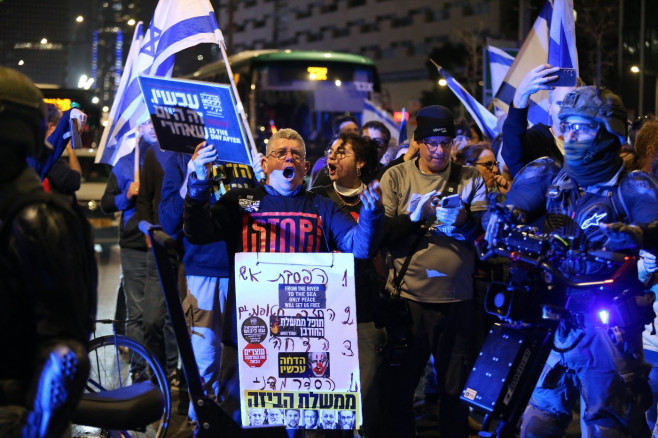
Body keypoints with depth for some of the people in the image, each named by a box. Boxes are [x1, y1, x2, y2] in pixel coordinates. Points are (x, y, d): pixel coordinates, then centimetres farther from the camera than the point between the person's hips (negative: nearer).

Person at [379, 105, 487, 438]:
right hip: (408, 299, -1)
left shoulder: (470, 178, 7)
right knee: (399, 388, 7)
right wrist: (416, 216, -16)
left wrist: (466, 219, -19)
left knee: (455, 390, 9)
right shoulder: (396, 178, 5)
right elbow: (382, 235, -3)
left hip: (457, 300, 1)